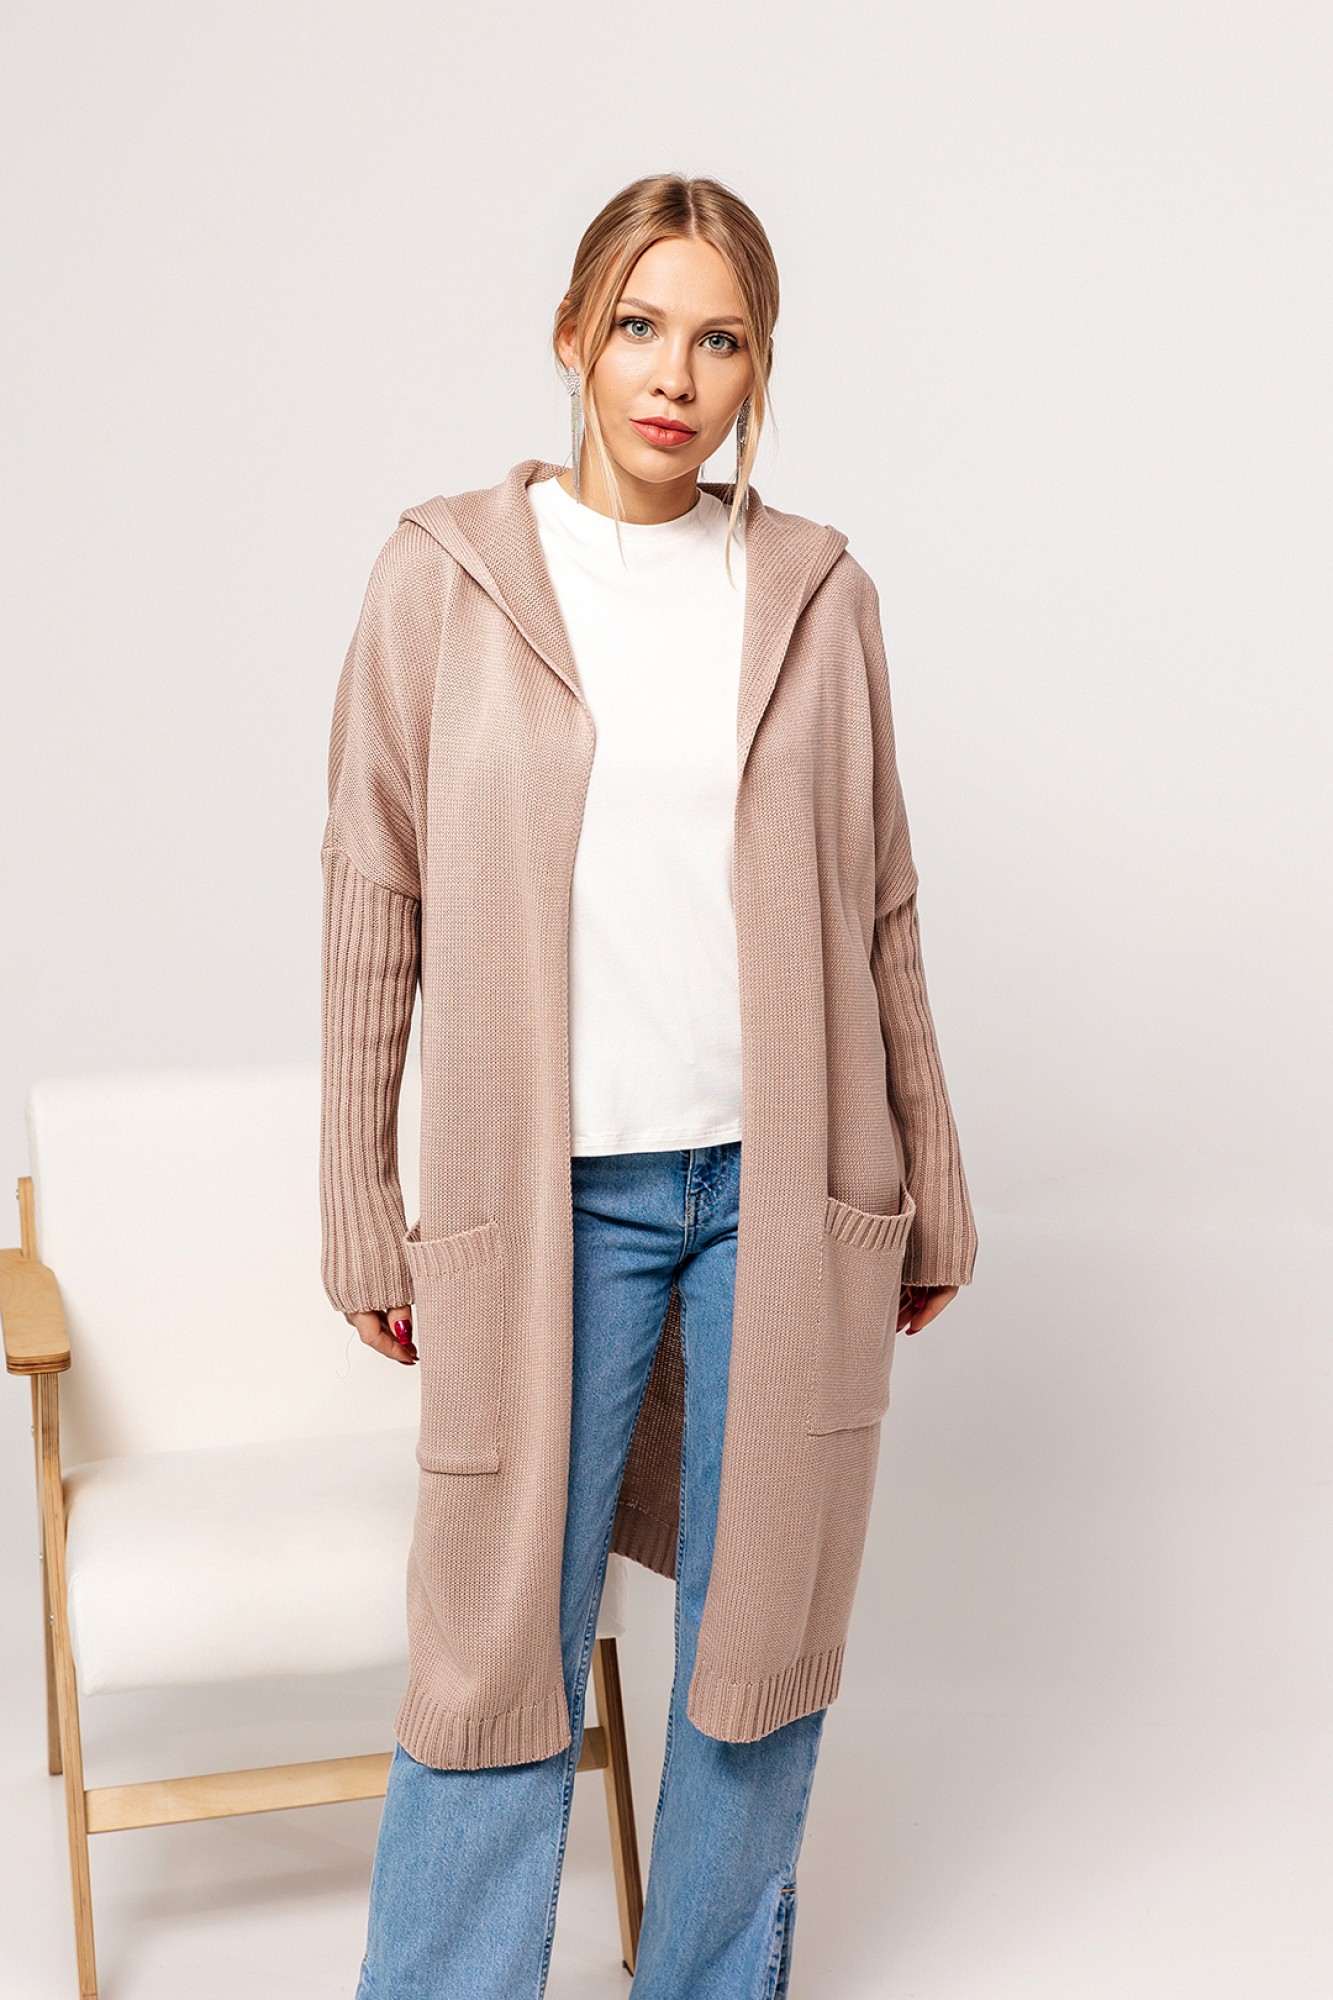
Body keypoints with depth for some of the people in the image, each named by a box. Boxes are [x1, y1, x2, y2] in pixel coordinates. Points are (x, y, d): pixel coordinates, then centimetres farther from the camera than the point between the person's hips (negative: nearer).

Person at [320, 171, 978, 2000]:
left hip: (787, 1188, 2)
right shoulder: (444, 576, -1)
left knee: (766, 1618, 12)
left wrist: (929, 1196, 10)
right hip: (554, 1189, -2)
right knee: (504, 1646, 3)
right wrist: (363, 1213, 0)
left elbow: (881, 916, 8)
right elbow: (377, 904, 1)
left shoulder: (819, 594, 4)